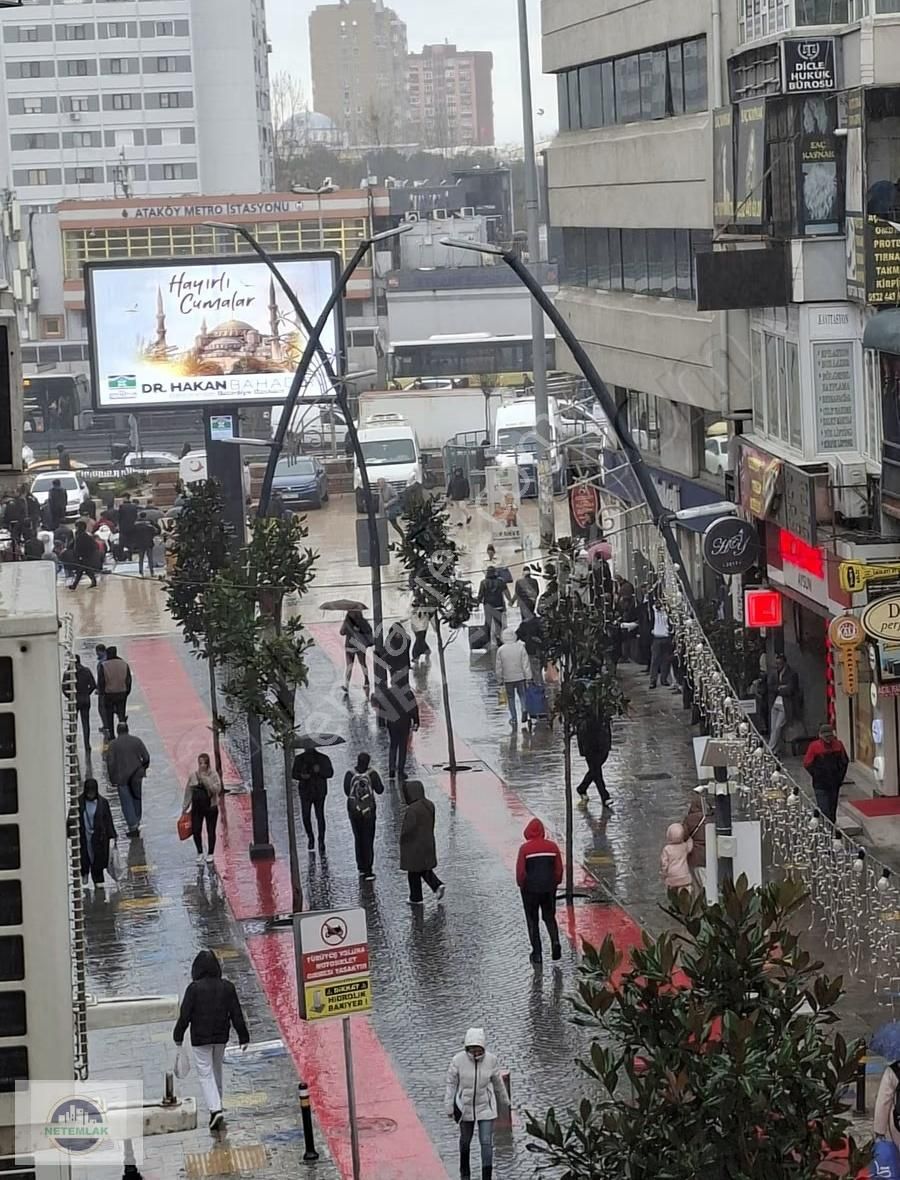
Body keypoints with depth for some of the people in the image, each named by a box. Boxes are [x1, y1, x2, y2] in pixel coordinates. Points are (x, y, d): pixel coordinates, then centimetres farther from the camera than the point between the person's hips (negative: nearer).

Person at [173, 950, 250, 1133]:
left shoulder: (194, 988, -14)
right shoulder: (227, 987, -2)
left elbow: (185, 1015, -10)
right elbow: (237, 1014, 1)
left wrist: (178, 1036, 2)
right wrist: (243, 1037, 8)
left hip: (200, 1038, -4)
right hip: (221, 1037, 4)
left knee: (205, 1074, -1)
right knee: (217, 1071, 21)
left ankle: (215, 1109, -17)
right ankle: (216, 1105, 32)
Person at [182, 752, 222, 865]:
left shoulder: (213, 775, -5)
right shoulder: (193, 775, 4)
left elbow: (217, 789, -18)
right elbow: (189, 791, 10)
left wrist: (205, 779, -22)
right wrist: (185, 806, 10)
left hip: (210, 807, -3)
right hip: (197, 808, 3)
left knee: (211, 831, 5)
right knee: (196, 830, 2)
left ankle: (210, 854, 18)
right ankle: (199, 853, 20)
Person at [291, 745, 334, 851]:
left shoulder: (323, 758, 0)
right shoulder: (299, 759, 5)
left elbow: (330, 773, -1)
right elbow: (293, 774, 7)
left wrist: (320, 771, -21)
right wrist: (301, 776, -16)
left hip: (319, 792, -1)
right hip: (305, 792, 1)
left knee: (320, 816, -3)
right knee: (305, 816, -2)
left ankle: (321, 841, 8)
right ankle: (310, 838, 21)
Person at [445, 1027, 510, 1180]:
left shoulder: (491, 1060, -15)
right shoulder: (458, 1060, -19)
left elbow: (498, 1083, 1)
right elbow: (451, 1084, -10)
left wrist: (504, 1103, 14)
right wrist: (449, 1108, -10)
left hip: (486, 1107, 0)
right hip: (465, 1107, 1)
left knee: (487, 1143, -7)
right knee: (465, 1140, 19)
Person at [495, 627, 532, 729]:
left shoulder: (500, 650, -7)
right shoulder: (520, 647, -7)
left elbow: (498, 667, -2)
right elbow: (526, 663, -6)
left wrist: (499, 680, 9)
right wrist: (528, 677, -1)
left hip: (508, 678, 0)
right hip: (520, 677, 0)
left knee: (510, 697, 11)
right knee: (522, 694, 16)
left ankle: (514, 718, 11)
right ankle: (524, 709, -8)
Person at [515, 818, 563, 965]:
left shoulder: (525, 848, -12)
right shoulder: (552, 846, -2)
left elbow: (520, 870, -12)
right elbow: (559, 869, 2)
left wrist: (522, 885, 3)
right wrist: (555, 883, 14)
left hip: (530, 889, -3)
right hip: (549, 889, 3)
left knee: (533, 921, 9)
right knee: (549, 917, 18)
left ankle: (537, 953, 8)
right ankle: (555, 942, -4)